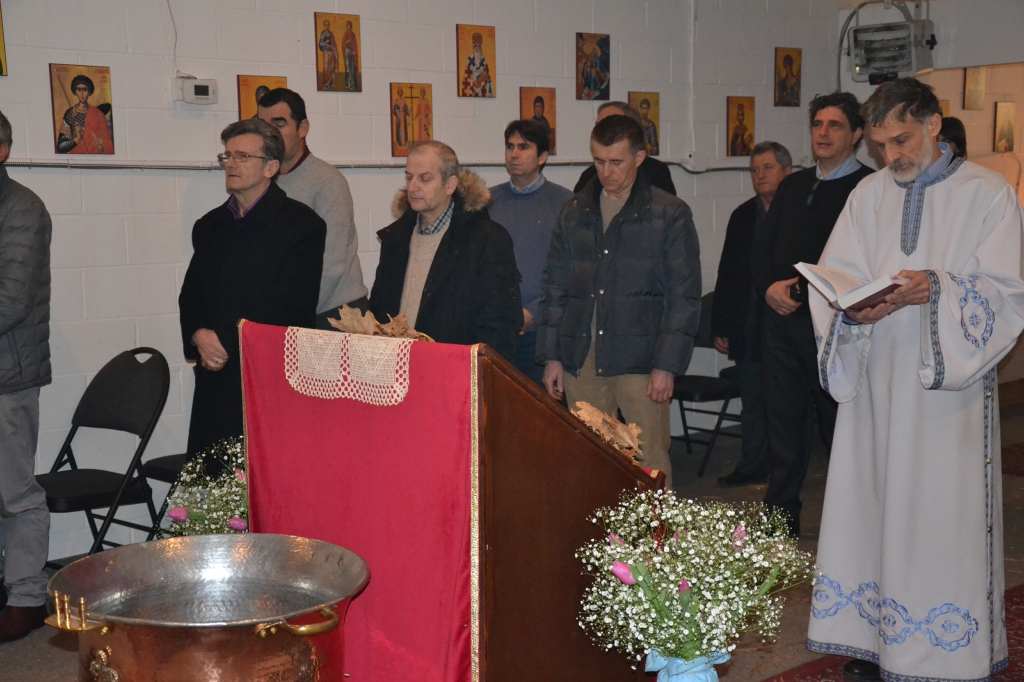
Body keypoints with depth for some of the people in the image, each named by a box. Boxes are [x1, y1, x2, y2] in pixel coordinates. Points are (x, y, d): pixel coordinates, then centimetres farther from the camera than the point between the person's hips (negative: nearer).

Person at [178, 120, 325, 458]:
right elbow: (190, 297, 18)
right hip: (215, 379, 6)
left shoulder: (302, 224, -3)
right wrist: (199, 337, -5)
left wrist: (226, 341, -11)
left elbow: (291, 306, -11)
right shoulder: (209, 226, 18)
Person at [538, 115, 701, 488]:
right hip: (580, 360, 4)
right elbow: (555, 287, 15)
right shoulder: (575, 213, 13)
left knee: (650, 461, -3)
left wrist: (667, 365, -9)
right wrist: (551, 357, 8)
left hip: (640, 359, -3)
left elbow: (684, 296, -1)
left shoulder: (670, 215, 2)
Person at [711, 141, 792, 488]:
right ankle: (752, 467, 25)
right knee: (753, 403, 14)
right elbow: (727, 275, 12)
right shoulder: (742, 216, 11)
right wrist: (720, 327, 9)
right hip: (749, 328, 5)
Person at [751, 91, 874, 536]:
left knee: (838, 424, 2)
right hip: (780, 318, 6)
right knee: (784, 419, 10)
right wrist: (770, 287, -2)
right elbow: (762, 246, 17)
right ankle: (780, 520, 19)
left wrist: (803, 290, -16)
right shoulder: (793, 186, 17)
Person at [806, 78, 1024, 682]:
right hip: (875, 385, 4)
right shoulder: (869, 195, 11)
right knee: (873, 508, 7)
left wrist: (936, 288, -23)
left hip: (950, 389, -4)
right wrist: (855, 308, -16)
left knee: (945, 518, -2)